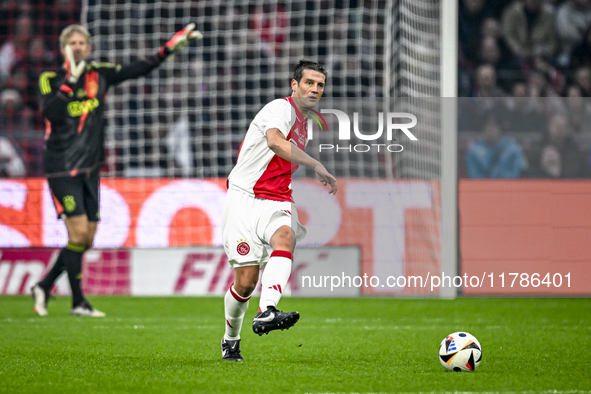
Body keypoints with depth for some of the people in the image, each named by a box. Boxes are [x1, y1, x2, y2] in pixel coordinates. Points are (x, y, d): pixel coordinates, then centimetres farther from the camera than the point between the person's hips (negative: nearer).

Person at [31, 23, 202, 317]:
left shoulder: (99, 75, 8)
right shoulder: (50, 80, -4)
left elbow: (138, 69, 8)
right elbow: (49, 112, -20)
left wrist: (171, 47, 2)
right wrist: (70, 80, -25)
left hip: (90, 168, 6)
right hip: (61, 167, -6)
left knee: (87, 238, 6)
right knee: (78, 230, -13)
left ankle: (44, 287, 21)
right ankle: (78, 302, -4)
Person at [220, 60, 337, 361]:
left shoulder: (303, 123, 20)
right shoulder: (281, 109, -8)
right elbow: (274, 142, -31)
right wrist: (316, 165, -34)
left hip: (276, 204, 6)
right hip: (244, 198, -6)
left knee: (285, 237, -30)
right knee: (246, 280, -8)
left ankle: (266, 313, -49)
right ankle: (230, 340, 20)